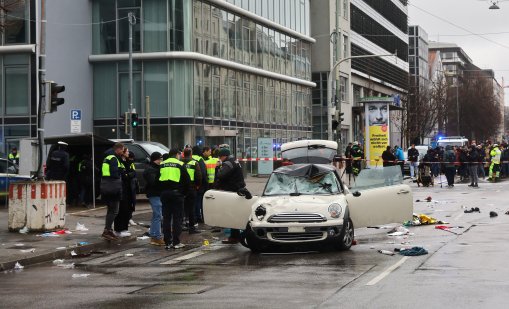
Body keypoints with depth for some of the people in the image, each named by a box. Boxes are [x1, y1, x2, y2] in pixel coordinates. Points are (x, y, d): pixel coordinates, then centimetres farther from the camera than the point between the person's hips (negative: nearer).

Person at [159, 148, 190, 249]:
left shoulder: (162, 165, 7)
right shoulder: (180, 165, -3)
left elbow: (158, 180, 8)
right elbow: (186, 180, -3)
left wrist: (161, 191, 14)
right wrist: (184, 192, 8)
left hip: (165, 194, 3)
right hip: (177, 193, -3)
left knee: (166, 218, 7)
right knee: (177, 218, 1)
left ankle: (167, 242, 7)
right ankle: (176, 242, -1)